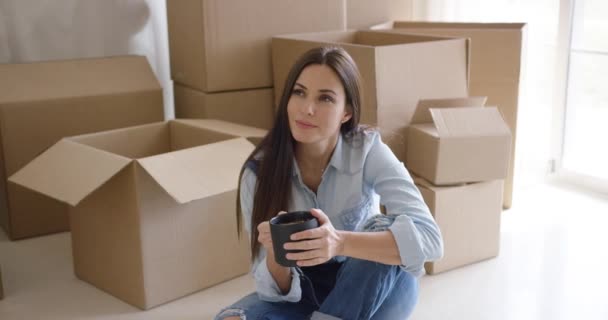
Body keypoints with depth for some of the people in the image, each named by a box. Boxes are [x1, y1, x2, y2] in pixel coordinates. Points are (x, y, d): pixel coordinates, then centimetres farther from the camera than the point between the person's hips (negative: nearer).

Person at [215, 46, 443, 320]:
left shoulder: (368, 151, -21)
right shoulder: (259, 172, -18)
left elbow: (429, 239, -35)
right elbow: (278, 289, -15)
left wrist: (340, 243, -50)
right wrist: (276, 256, -40)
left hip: (373, 292, 0)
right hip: (304, 294, 1)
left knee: (385, 227, -32)